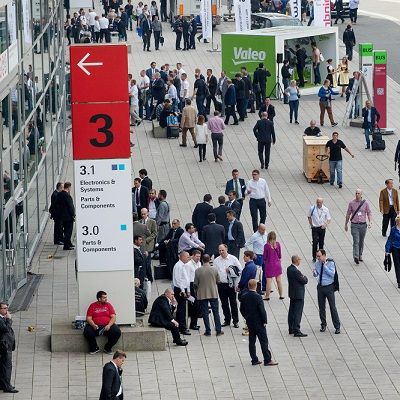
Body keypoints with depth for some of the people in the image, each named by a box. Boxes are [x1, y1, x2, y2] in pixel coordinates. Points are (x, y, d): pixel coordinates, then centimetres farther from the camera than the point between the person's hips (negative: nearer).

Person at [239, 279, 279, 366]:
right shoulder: (257, 297, -19)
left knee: (251, 341, 11)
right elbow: (262, 310, -19)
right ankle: (267, 360, 0)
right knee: (264, 341, 0)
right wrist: (264, 321, -9)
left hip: (249, 322, 6)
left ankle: (254, 360, 13)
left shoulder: (244, 297, 0)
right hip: (259, 323, -6)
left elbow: (242, 310, 8)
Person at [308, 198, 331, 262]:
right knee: (315, 243, -9)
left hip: (322, 228, 1)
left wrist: (325, 225, -11)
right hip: (315, 228, -1)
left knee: (321, 243, 7)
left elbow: (329, 219, 6)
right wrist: (311, 224, 2)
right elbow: (309, 217, 10)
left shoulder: (325, 209, -1)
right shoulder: (312, 208, -3)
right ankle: (314, 257, -1)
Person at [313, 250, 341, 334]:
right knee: (321, 307, 10)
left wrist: (325, 266, -23)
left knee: (333, 307, -2)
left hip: (329, 287, -4)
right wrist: (314, 273, -14)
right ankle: (323, 325, 24)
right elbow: (315, 275, 9)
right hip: (320, 287, 4)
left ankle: (337, 327, 4)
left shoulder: (331, 263, -10)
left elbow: (332, 274, -18)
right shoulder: (317, 264, 2)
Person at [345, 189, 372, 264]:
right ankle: (356, 257, -21)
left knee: (361, 241, 13)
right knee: (356, 241, -13)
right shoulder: (352, 203, 0)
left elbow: (369, 213, 7)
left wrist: (370, 222, -8)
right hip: (354, 225, -2)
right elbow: (348, 214, 8)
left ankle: (360, 255, 28)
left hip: (363, 225, 2)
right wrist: (346, 224, 12)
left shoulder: (365, 203, 1)